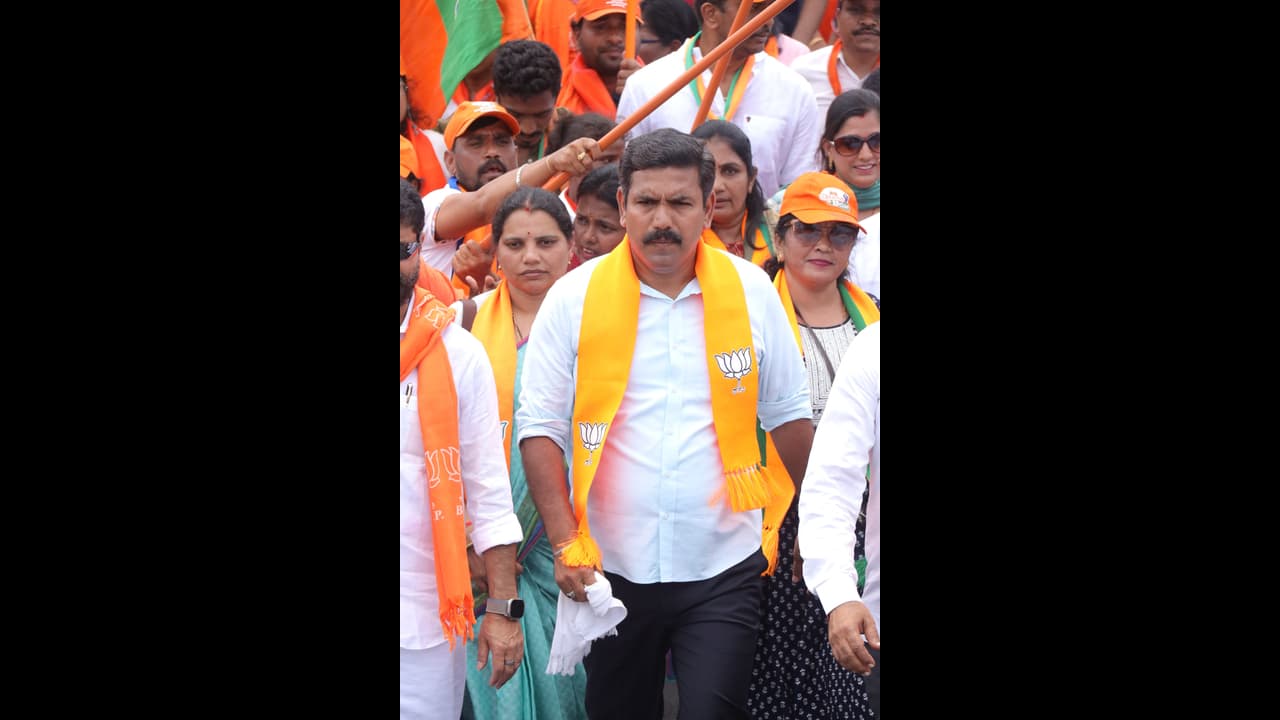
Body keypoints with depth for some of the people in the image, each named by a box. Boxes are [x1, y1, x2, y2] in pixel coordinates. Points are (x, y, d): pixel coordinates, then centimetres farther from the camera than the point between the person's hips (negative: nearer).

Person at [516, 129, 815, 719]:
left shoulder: (751, 291, 2)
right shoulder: (575, 298, -2)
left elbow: (787, 412, 11)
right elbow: (540, 427, -1)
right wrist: (567, 543, -10)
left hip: (723, 568, 0)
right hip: (612, 569, 1)